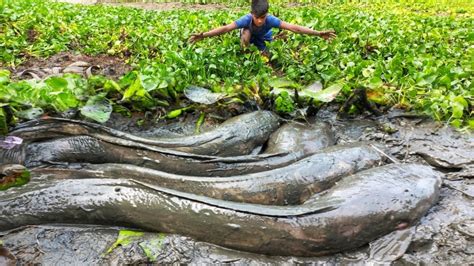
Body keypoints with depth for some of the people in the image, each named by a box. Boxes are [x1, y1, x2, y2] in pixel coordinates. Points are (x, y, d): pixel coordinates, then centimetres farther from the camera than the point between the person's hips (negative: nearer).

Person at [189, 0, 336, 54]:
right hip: (249, 36, -3)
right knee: (246, 35, -37)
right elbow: (225, 28, -49)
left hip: (263, 38, 3)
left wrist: (318, 33, -51)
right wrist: (203, 35, -60)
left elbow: (293, 27, -45)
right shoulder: (246, 19, -42)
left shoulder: (271, 20, -40)